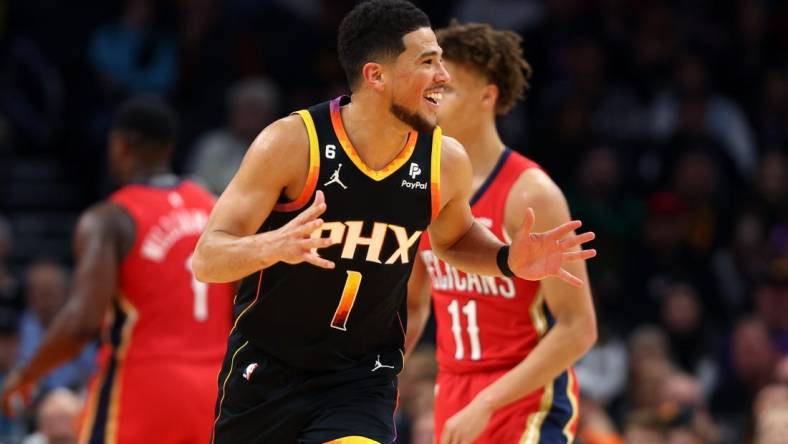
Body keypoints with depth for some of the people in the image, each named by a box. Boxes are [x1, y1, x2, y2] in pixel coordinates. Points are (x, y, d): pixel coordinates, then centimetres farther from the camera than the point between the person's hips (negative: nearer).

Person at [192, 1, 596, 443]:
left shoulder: (446, 161, -7)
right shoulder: (292, 143, -19)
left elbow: (454, 238, 17)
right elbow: (207, 259, -20)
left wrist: (508, 260, -5)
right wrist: (274, 246, -41)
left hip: (361, 378, 1)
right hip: (267, 368, -1)